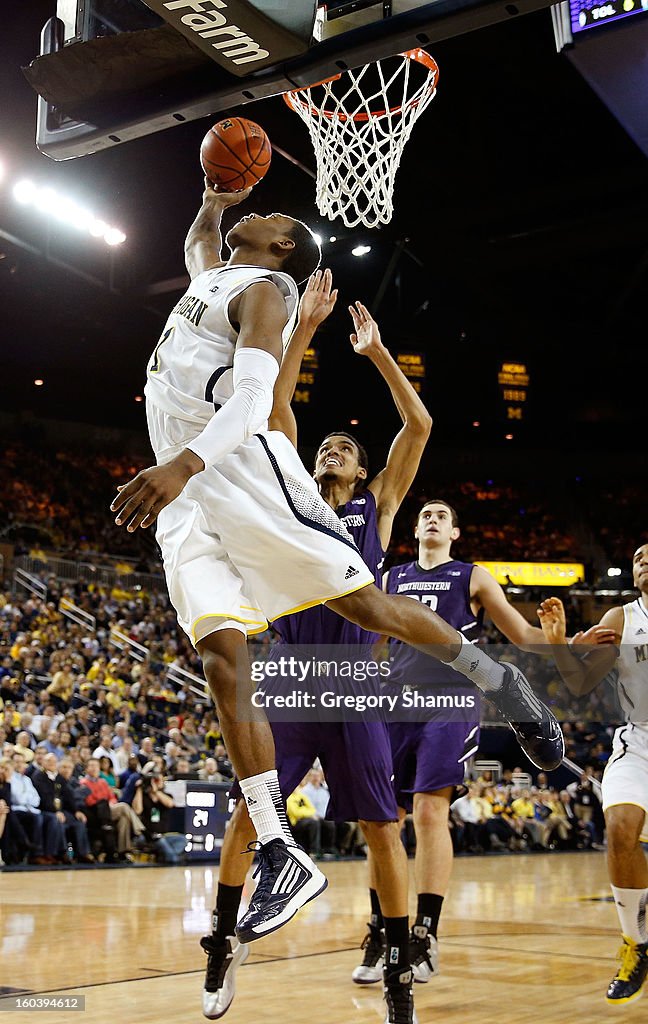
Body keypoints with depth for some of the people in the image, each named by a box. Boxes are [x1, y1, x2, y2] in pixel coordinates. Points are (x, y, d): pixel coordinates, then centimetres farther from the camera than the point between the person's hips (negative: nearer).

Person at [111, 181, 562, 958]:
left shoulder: (264, 289, 0)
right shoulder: (213, 273, 27)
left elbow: (251, 401, -18)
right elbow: (196, 238, 55)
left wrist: (184, 463, -33)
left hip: (245, 470, -7)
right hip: (182, 492, 7)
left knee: (367, 605, -5)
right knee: (222, 662, -6)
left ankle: (498, 682, 19)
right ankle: (280, 858, -8)